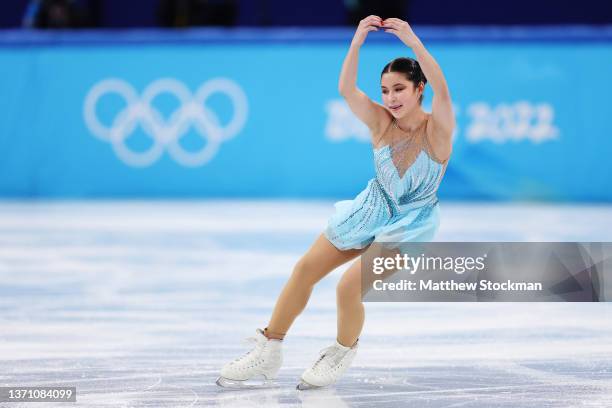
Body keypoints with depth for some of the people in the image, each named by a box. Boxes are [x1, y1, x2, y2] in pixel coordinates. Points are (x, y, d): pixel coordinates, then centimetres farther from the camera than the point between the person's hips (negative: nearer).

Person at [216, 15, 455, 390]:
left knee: (350, 286, -19)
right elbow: (347, 90, -24)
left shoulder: (436, 129, -19)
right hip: (374, 207, 5)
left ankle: (343, 353, 12)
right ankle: (269, 352, 16)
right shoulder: (381, 122, -9)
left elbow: (441, 88, -39)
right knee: (306, 269, 2)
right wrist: (357, 42, -38)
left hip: (411, 222, -5)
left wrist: (413, 42, -49)